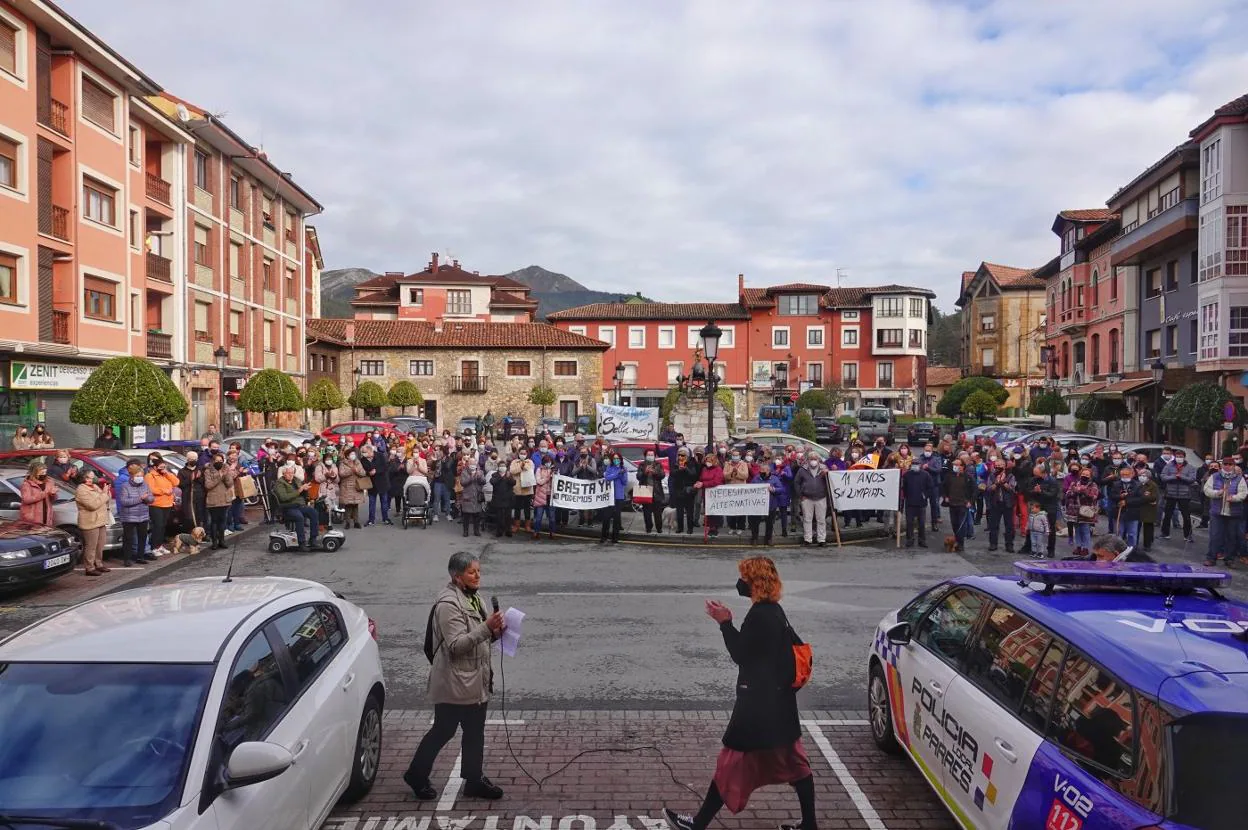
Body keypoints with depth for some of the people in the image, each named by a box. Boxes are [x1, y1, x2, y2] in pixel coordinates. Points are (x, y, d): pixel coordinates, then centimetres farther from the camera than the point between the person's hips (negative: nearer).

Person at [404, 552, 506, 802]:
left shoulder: (473, 597, 10)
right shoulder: (448, 604, -20)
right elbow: (456, 645, -26)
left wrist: (494, 633, 0)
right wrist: (486, 628, -33)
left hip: (476, 681, 9)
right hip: (455, 683, -9)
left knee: (475, 732, 14)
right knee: (443, 731, 6)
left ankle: (475, 780, 25)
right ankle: (417, 775, 26)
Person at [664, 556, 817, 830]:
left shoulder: (760, 615, -21)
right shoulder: (774, 611, 8)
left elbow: (740, 655, -17)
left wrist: (725, 623, -14)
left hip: (758, 705, -9)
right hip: (778, 701, 9)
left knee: (732, 763, 1)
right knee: (793, 762, 16)